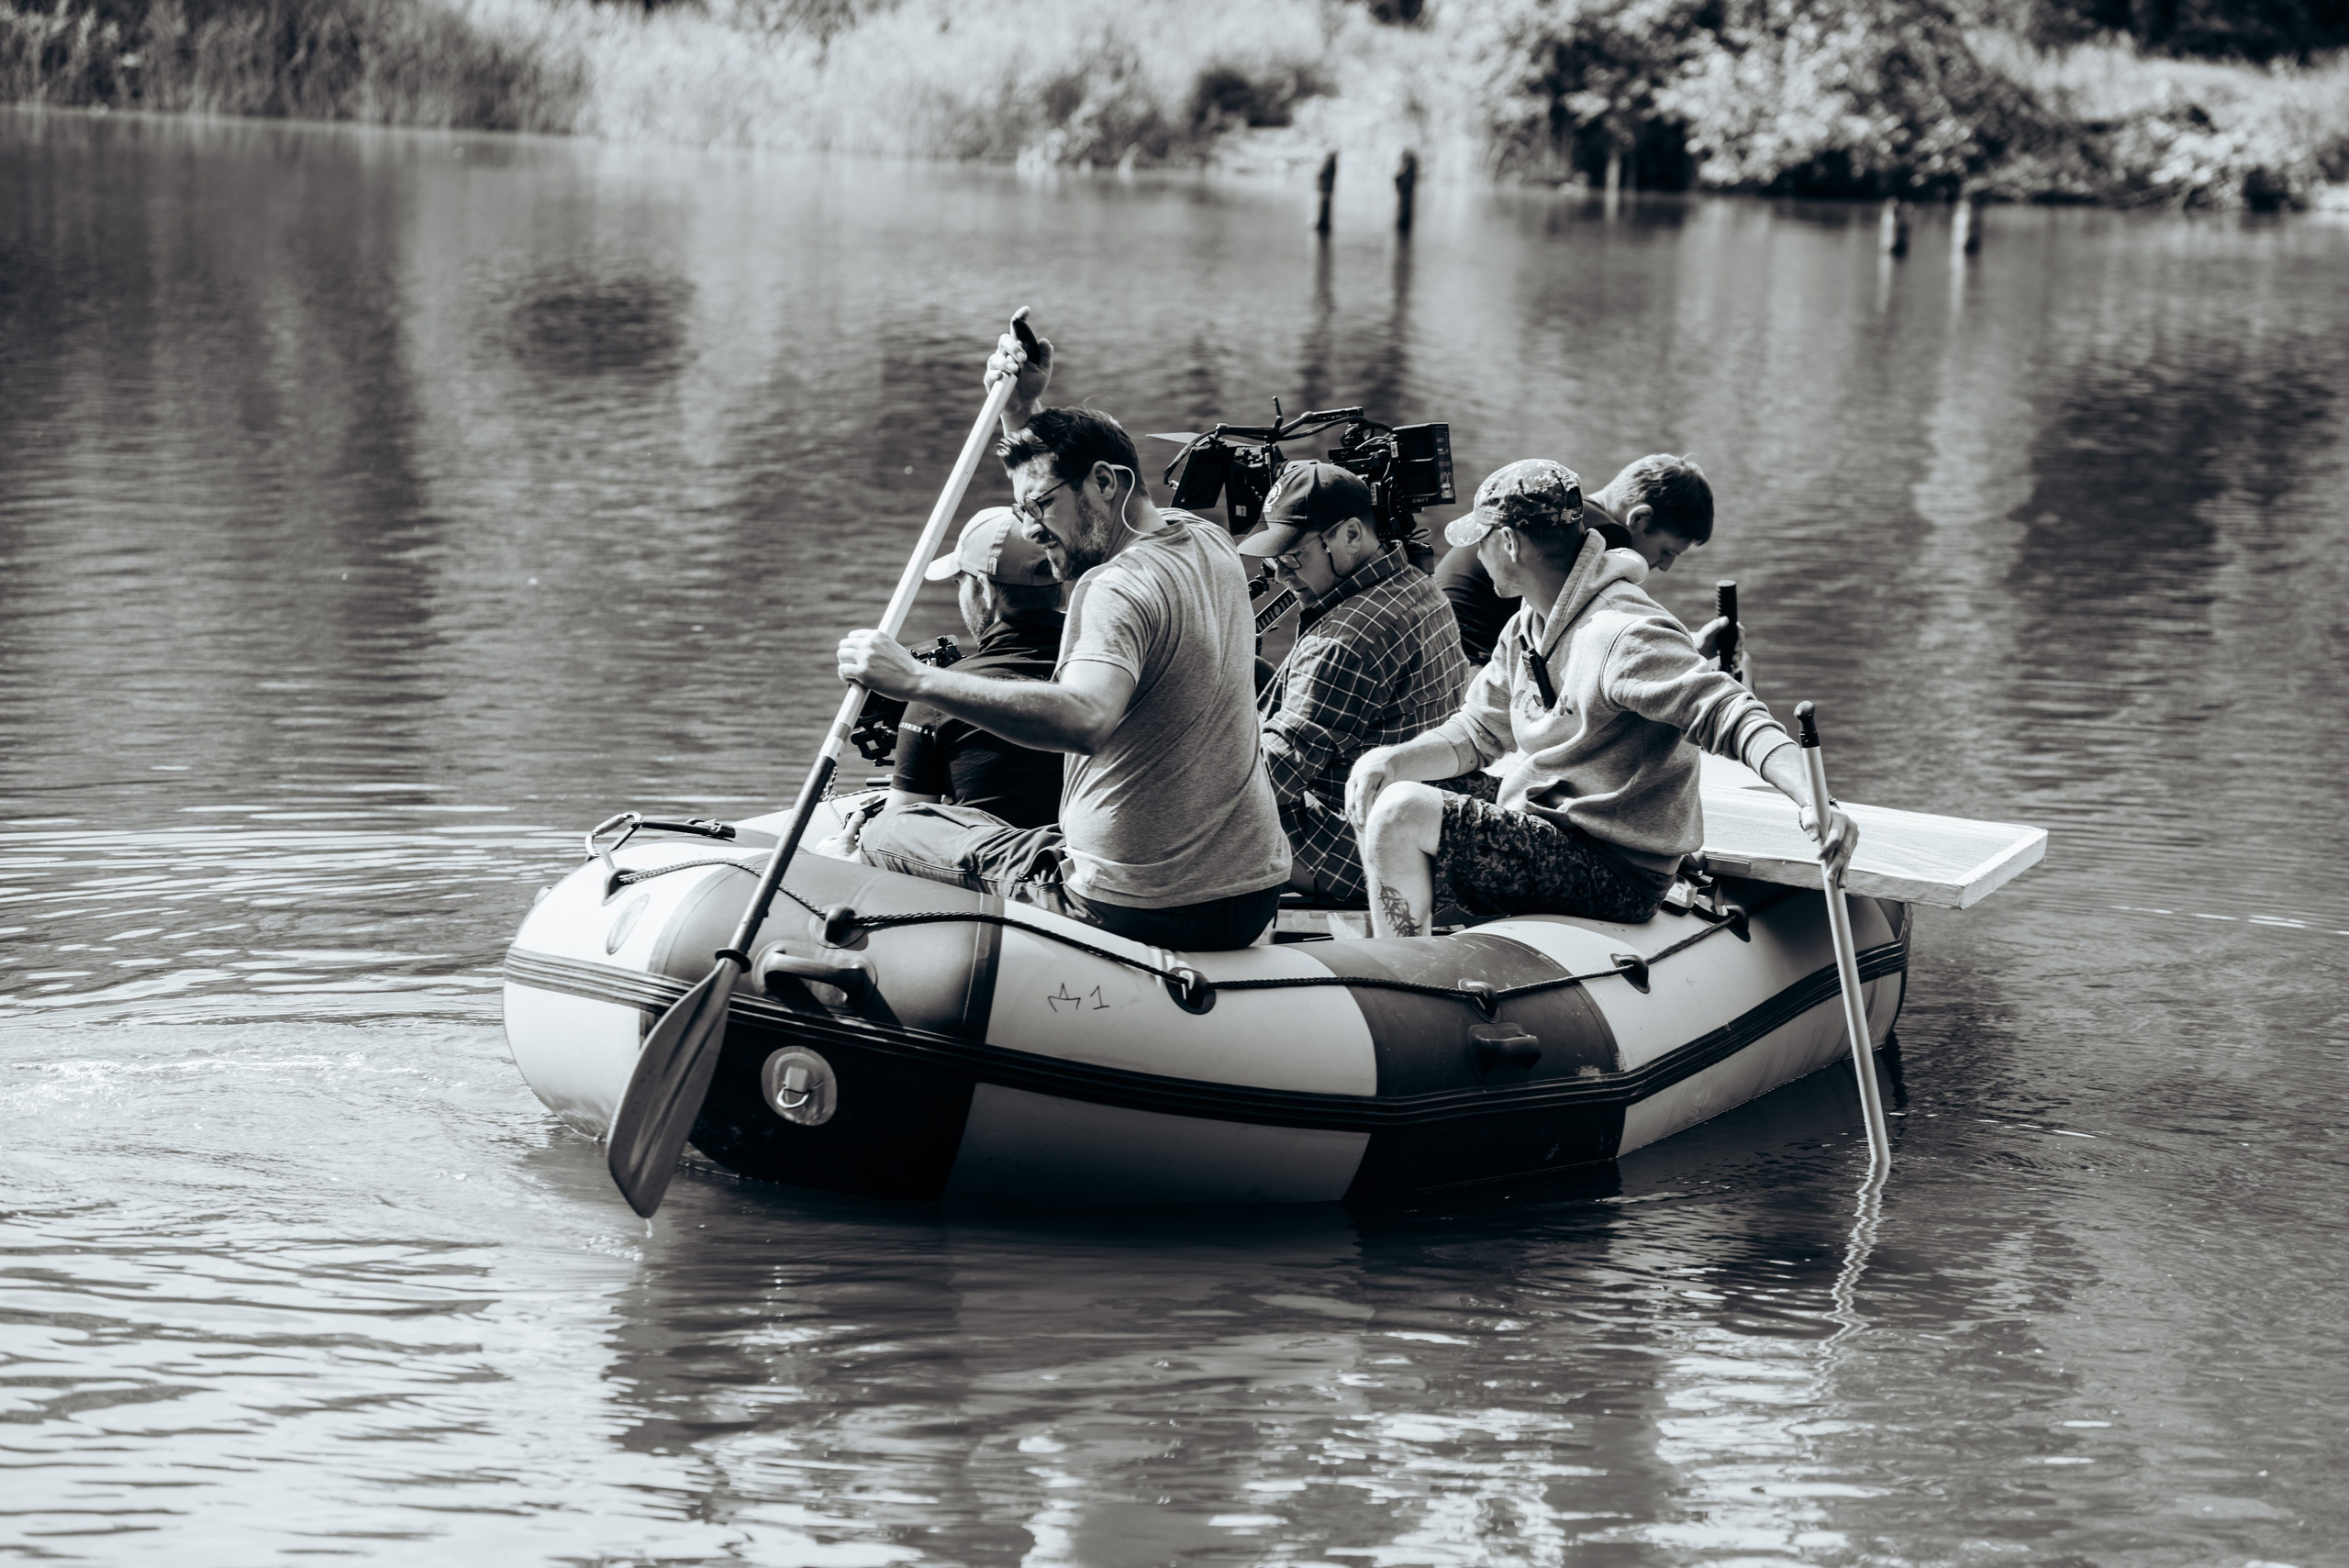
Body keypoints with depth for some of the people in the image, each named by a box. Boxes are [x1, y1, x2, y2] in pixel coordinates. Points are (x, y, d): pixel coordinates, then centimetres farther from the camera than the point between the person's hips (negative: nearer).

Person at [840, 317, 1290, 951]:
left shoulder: (1117, 589, -20)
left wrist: (915, 679, -42)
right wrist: (1024, 410, 12)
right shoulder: (1210, 543, 8)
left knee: (890, 834, 9)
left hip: (1134, 912, -9)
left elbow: (1083, 719, -41)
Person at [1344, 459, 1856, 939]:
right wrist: (1391, 760, -4)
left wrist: (1814, 801, -43)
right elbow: (1475, 732, 17)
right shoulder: (1526, 630, 11)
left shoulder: (1621, 635, -21)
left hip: (1613, 876, -10)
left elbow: (1731, 716, -27)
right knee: (1383, 797, 19)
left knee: (1403, 815, -20)